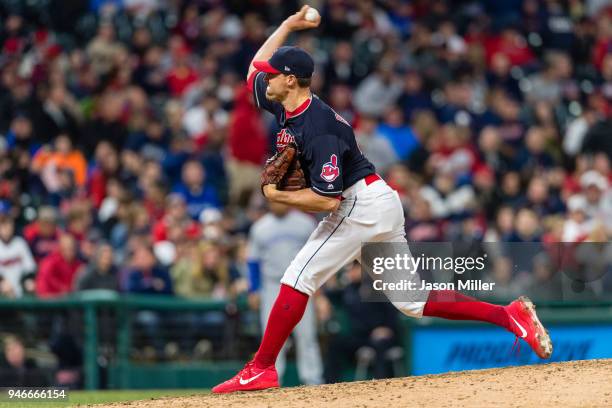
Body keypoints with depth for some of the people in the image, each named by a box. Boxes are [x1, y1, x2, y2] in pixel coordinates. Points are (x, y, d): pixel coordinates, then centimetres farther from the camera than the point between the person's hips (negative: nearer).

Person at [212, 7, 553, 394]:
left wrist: (278, 196, -15)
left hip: (362, 204, -10)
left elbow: (327, 199, -27)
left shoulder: (318, 129, -22)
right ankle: (509, 316, 4)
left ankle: (261, 369, -11)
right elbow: (253, 70, 24)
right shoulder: (287, 105, 7)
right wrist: (288, 25, 21)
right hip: (381, 206, 10)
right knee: (413, 302, 8)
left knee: (299, 277, -11)